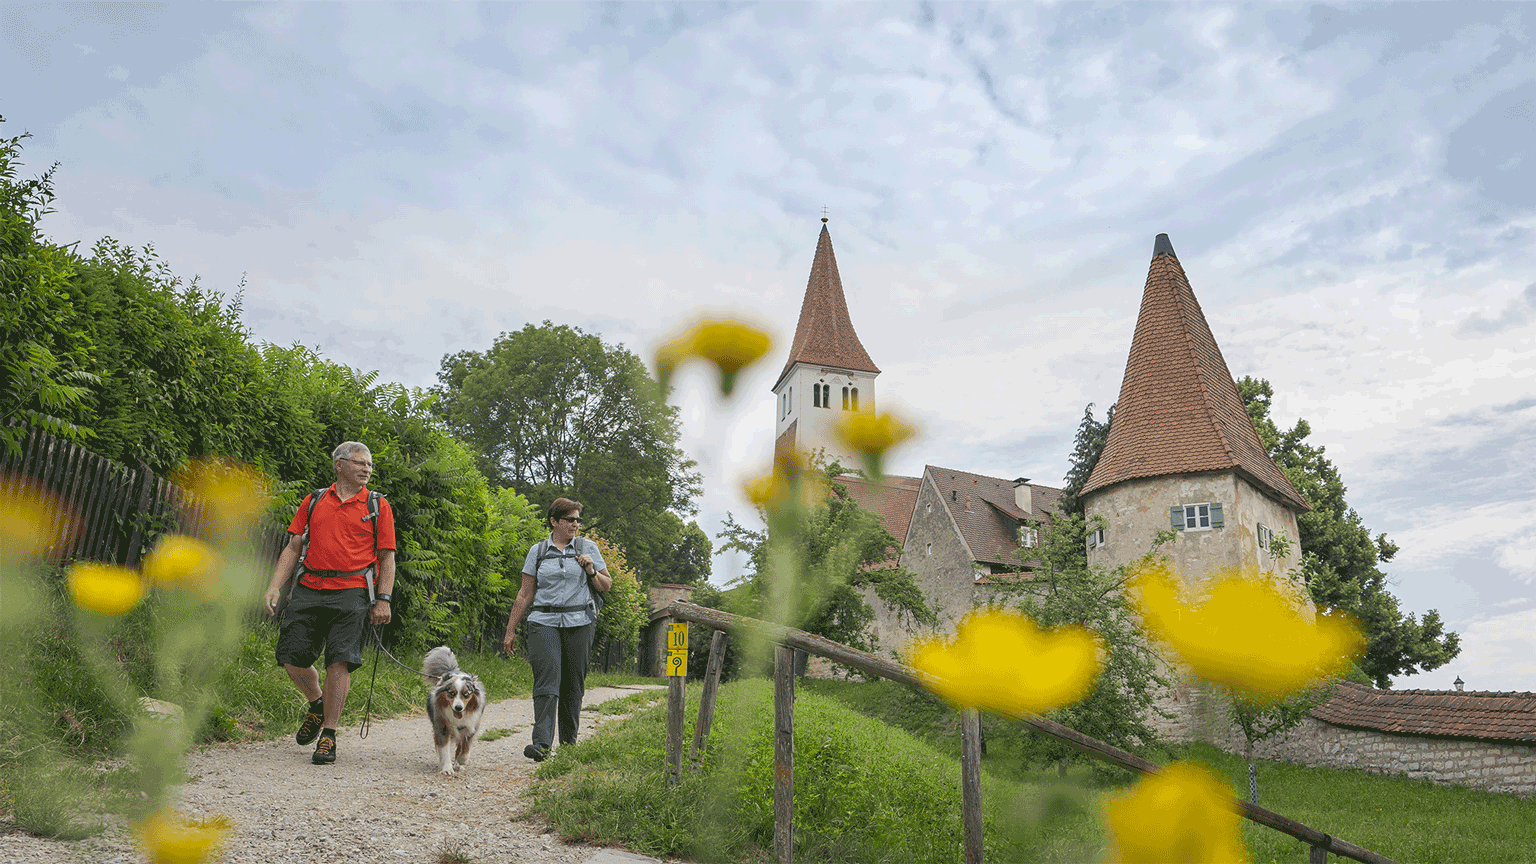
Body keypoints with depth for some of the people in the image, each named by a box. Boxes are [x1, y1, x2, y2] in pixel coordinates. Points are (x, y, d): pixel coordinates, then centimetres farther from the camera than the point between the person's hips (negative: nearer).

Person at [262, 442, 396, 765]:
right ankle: (317, 704, 30)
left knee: (340, 662, -9)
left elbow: (387, 557, 6)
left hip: (350, 592, -3)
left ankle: (329, 735, 3)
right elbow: (294, 547, 14)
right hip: (309, 589, 3)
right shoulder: (313, 501, 15)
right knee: (292, 657, 1)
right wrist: (275, 586, 3)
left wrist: (383, 600, -5)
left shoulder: (378, 506, 8)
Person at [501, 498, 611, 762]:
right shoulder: (538, 551, 9)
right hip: (544, 622, -1)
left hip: (579, 622, 1)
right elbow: (525, 594, 11)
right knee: (547, 680, -15)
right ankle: (542, 743, -22)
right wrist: (510, 630, 10)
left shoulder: (587, 548, 9)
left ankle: (569, 742, 14)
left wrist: (592, 572, -7)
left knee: (573, 684, 2)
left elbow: (607, 586, 13)